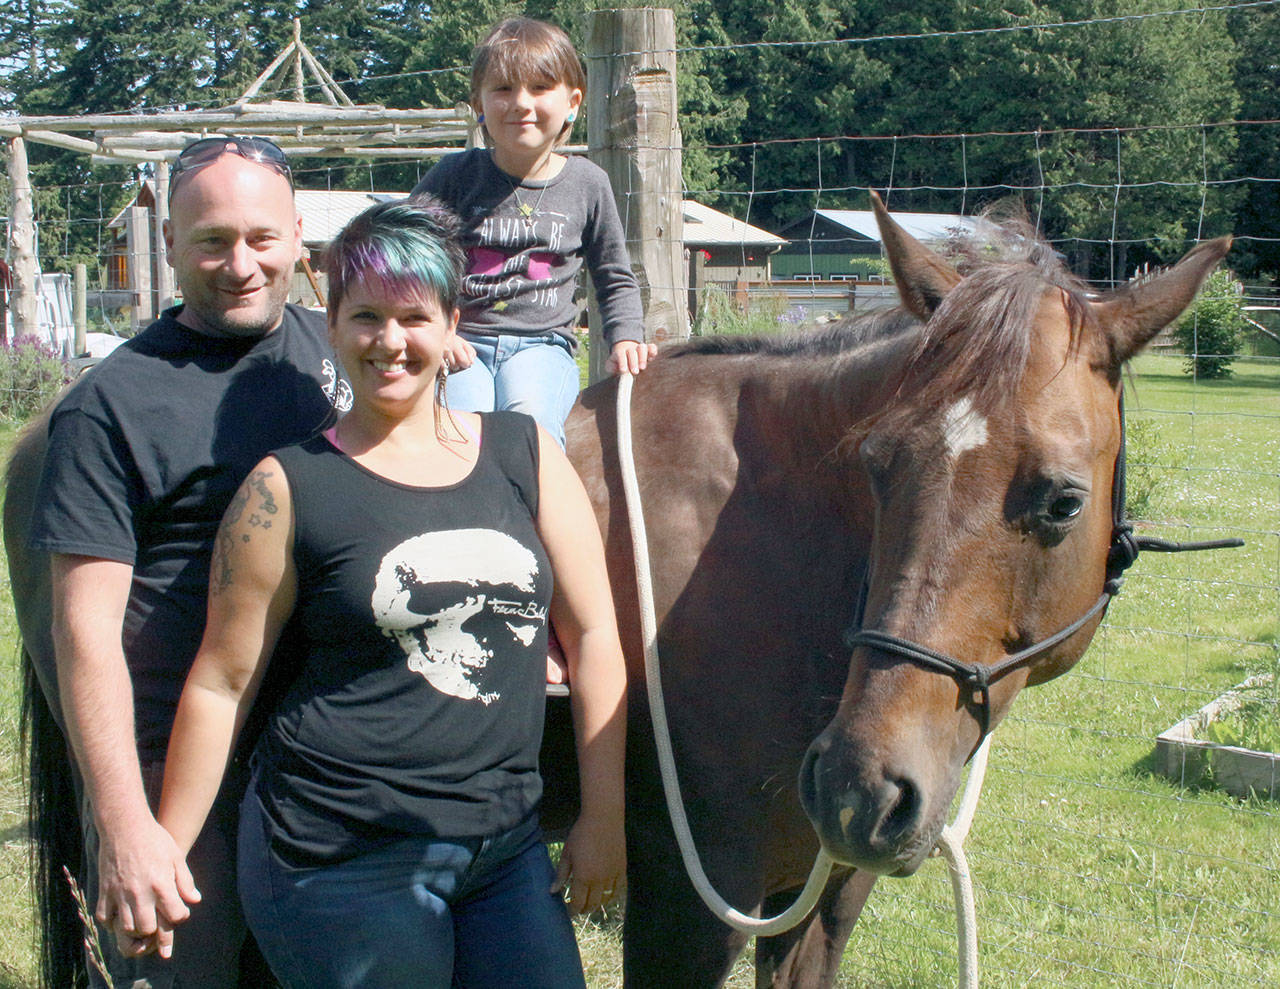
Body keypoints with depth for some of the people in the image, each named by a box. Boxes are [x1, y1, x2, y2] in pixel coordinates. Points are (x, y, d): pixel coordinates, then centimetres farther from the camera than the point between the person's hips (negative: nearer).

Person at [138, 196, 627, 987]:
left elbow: (592, 634, 5)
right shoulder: (289, 489, -5)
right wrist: (164, 858, -2)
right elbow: (223, 684, -3)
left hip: (507, 848, 4)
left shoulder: (525, 454, 4)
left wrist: (603, 817, 2)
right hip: (345, 867, -3)